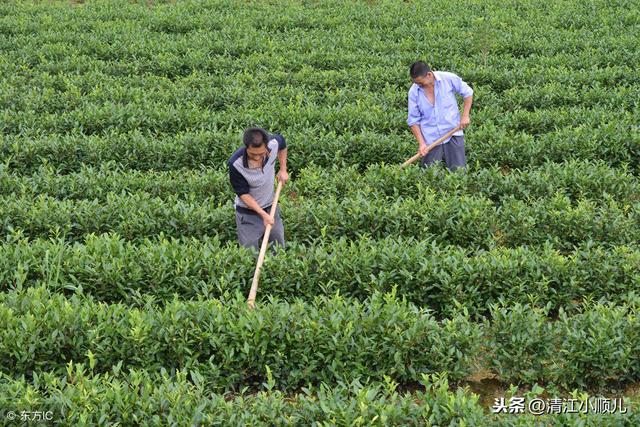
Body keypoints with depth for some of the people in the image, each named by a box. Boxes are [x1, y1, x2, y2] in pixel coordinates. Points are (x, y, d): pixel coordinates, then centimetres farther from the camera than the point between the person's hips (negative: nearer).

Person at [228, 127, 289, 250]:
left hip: (271, 207, 4)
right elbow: (243, 193, -21)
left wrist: (283, 169, 2)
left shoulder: (273, 144, -23)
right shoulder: (235, 164, -32)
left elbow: (282, 143, 4)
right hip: (247, 212, -4)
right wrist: (263, 215, -25)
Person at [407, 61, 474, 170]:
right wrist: (421, 143, -9)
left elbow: (467, 93, 6)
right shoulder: (414, 92, -7)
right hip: (430, 139, 1)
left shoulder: (448, 79, -10)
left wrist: (465, 116, -2)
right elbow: (413, 120, -1)